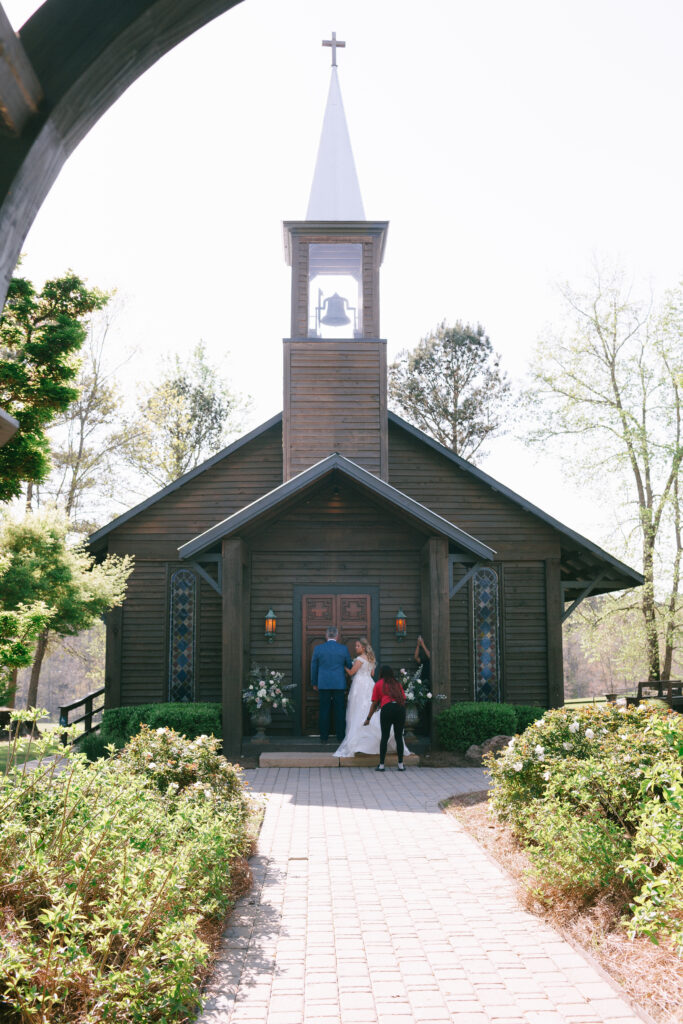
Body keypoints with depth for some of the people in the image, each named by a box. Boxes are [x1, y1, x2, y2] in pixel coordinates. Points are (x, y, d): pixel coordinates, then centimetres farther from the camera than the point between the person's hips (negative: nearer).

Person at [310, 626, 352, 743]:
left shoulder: (318, 648, -1)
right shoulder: (343, 648, -2)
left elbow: (313, 667, 6)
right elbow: (349, 666, 8)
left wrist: (314, 683, 16)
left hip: (323, 684, 0)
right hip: (339, 684, 0)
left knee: (324, 711, 5)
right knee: (340, 710, 5)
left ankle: (324, 737, 7)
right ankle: (341, 737, 8)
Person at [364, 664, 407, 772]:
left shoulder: (379, 684, 16)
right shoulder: (397, 683, 24)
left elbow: (374, 703, 14)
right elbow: (404, 699, 18)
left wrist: (368, 718, 19)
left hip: (387, 708, -2)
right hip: (400, 708, 3)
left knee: (384, 737, 3)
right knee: (399, 737, 9)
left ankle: (381, 765, 3)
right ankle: (401, 764, 10)